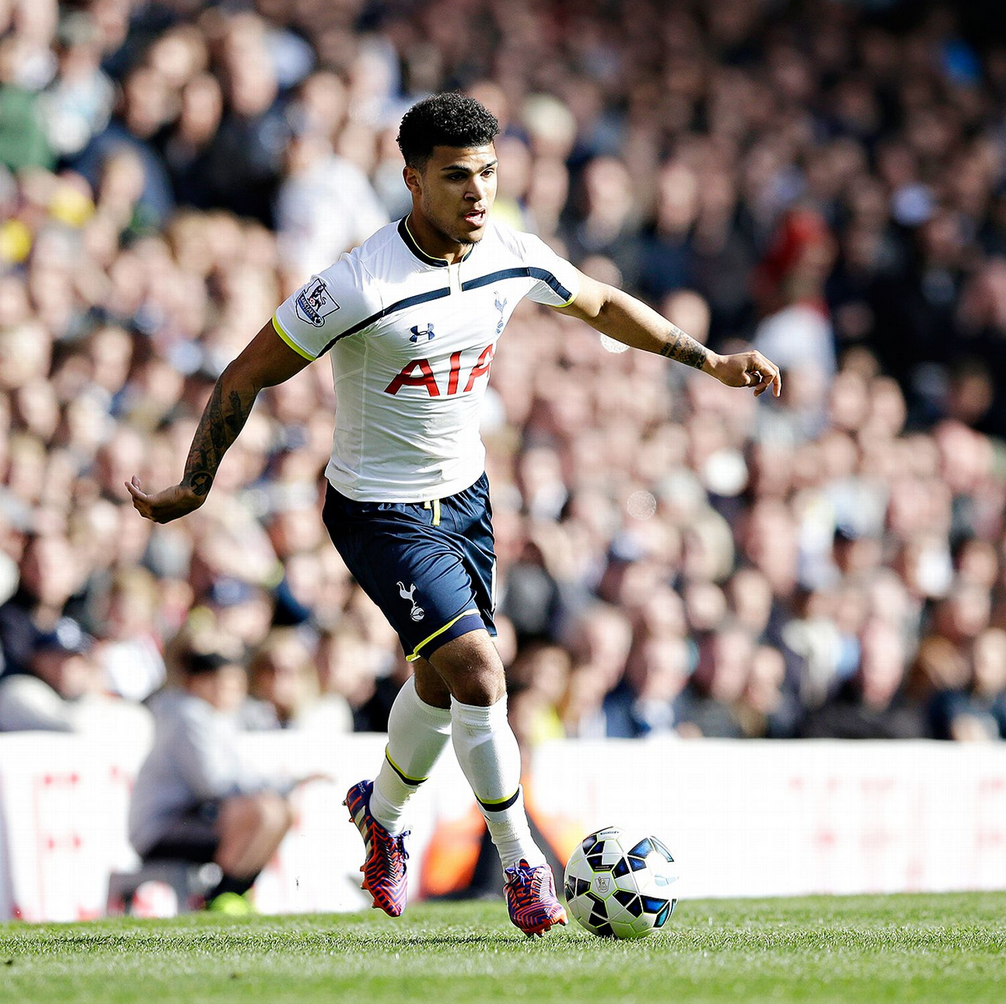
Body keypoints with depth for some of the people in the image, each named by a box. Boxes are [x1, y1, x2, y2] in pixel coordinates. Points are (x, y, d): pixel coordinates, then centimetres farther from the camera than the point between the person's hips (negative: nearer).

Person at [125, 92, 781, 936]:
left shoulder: (513, 259, -9)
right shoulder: (362, 286, -27)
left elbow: (600, 304, 13)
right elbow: (249, 374, -18)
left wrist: (708, 361, 13)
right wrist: (193, 489, -14)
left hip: (465, 493, 7)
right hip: (379, 511, -7)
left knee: (443, 680, 19)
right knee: (477, 671, -19)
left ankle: (383, 809, 49)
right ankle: (522, 864, -3)